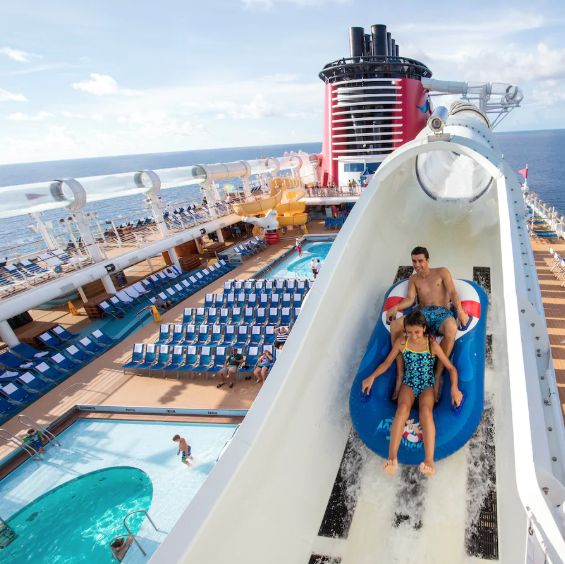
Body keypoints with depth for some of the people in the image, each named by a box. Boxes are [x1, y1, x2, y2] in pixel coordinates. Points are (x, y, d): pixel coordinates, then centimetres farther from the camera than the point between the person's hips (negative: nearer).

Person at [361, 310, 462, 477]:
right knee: (403, 408, -31)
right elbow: (387, 363, 6)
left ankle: (429, 460, -45)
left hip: (427, 385, 0)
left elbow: (451, 368, -3)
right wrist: (372, 377, -7)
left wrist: (454, 387, -21)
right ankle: (392, 457, -45)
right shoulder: (401, 342, -2)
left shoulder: (432, 345, -7)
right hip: (408, 384, 1)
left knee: (426, 411, -33)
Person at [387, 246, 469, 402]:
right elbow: (410, 299, 7)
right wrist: (396, 307, -15)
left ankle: (438, 376, -30)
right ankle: (400, 374, -26)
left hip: (442, 312, -2)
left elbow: (453, 292, 3)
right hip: (422, 313, 2)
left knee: (451, 329, -41)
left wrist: (460, 311, -17)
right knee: (395, 325, -30)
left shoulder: (442, 272, 16)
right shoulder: (413, 279, 23)